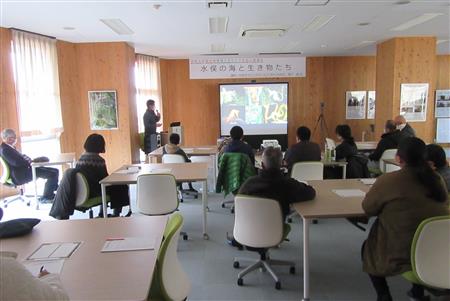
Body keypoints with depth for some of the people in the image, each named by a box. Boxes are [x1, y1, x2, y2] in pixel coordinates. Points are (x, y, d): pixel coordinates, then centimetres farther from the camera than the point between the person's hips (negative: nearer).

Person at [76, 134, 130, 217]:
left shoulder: (81, 158, 4)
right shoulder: (99, 160, -19)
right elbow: (105, 178, -13)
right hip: (93, 192, -8)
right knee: (122, 187, 10)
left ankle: (101, 214, 32)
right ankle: (116, 215, 20)